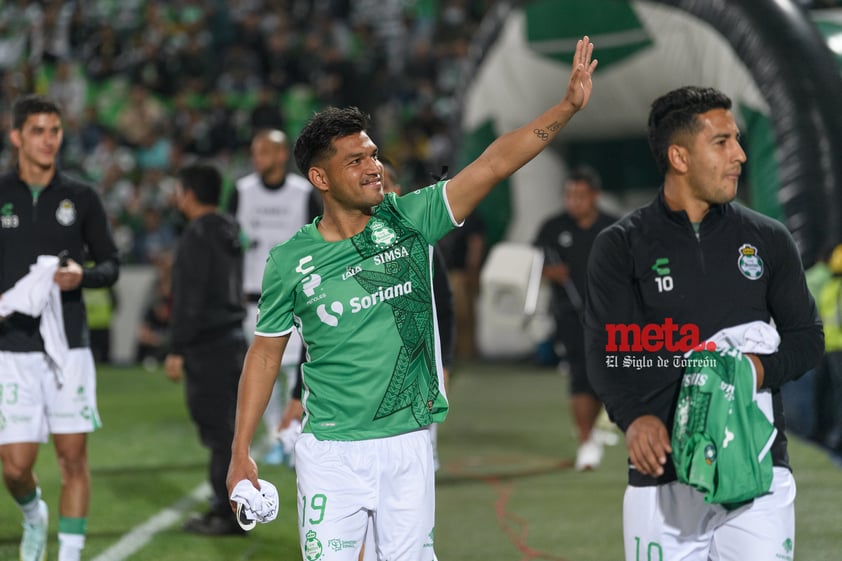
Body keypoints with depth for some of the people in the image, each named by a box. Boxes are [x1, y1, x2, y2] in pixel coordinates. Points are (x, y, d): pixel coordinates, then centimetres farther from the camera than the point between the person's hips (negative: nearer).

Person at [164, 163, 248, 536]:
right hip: (233, 337, 9)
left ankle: (228, 513, -5)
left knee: (219, 430, -7)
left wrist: (177, 350, -17)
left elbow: (189, 299, -19)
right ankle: (228, 507, 19)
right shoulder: (229, 233, 14)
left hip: (208, 346, -9)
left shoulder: (198, 236, -14)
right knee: (227, 428, 14)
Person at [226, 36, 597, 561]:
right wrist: (241, 452, 3)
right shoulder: (291, 261, -3)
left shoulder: (409, 220, -1)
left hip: (409, 444, 2)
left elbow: (494, 164, -8)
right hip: (331, 452, -2)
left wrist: (569, 106, -17)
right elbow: (266, 352, 5)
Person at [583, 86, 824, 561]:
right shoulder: (621, 247, 4)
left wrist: (764, 368, -10)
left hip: (757, 466, 1)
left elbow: (808, 338, 13)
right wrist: (634, 417, -25)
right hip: (663, 472, -1)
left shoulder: (768, 240, 10)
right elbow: (608, 352, -4)